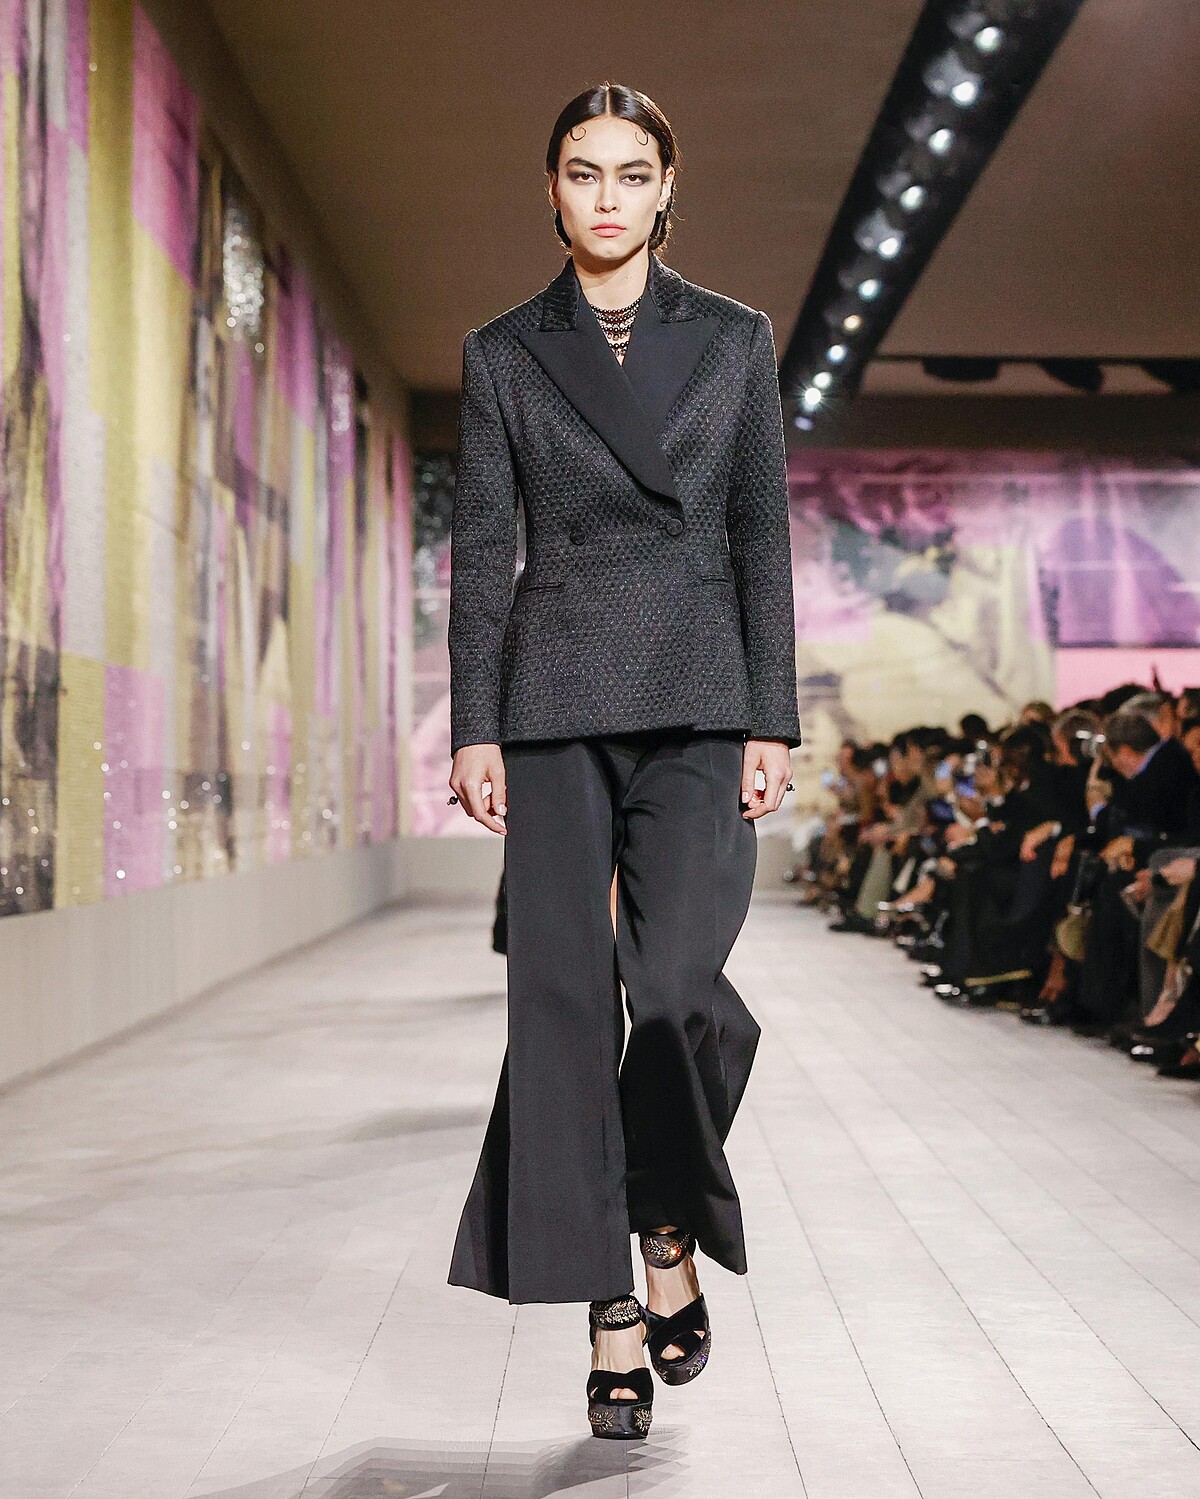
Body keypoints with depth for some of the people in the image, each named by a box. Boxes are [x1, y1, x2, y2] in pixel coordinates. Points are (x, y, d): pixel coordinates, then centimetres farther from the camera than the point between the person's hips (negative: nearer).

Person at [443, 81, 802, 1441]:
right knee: (563, 994, -2)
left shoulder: (734, 340, 10)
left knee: (677, 981, -14)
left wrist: (771, 722, 0)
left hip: (698, 702, -1)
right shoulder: (502, 354, 10)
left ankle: (670, 1232, 13)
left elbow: (762, 539, 7)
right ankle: (611, 1309, 7)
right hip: (556, 703, 1)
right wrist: (476, 729, -2)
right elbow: (481, 550, 6)